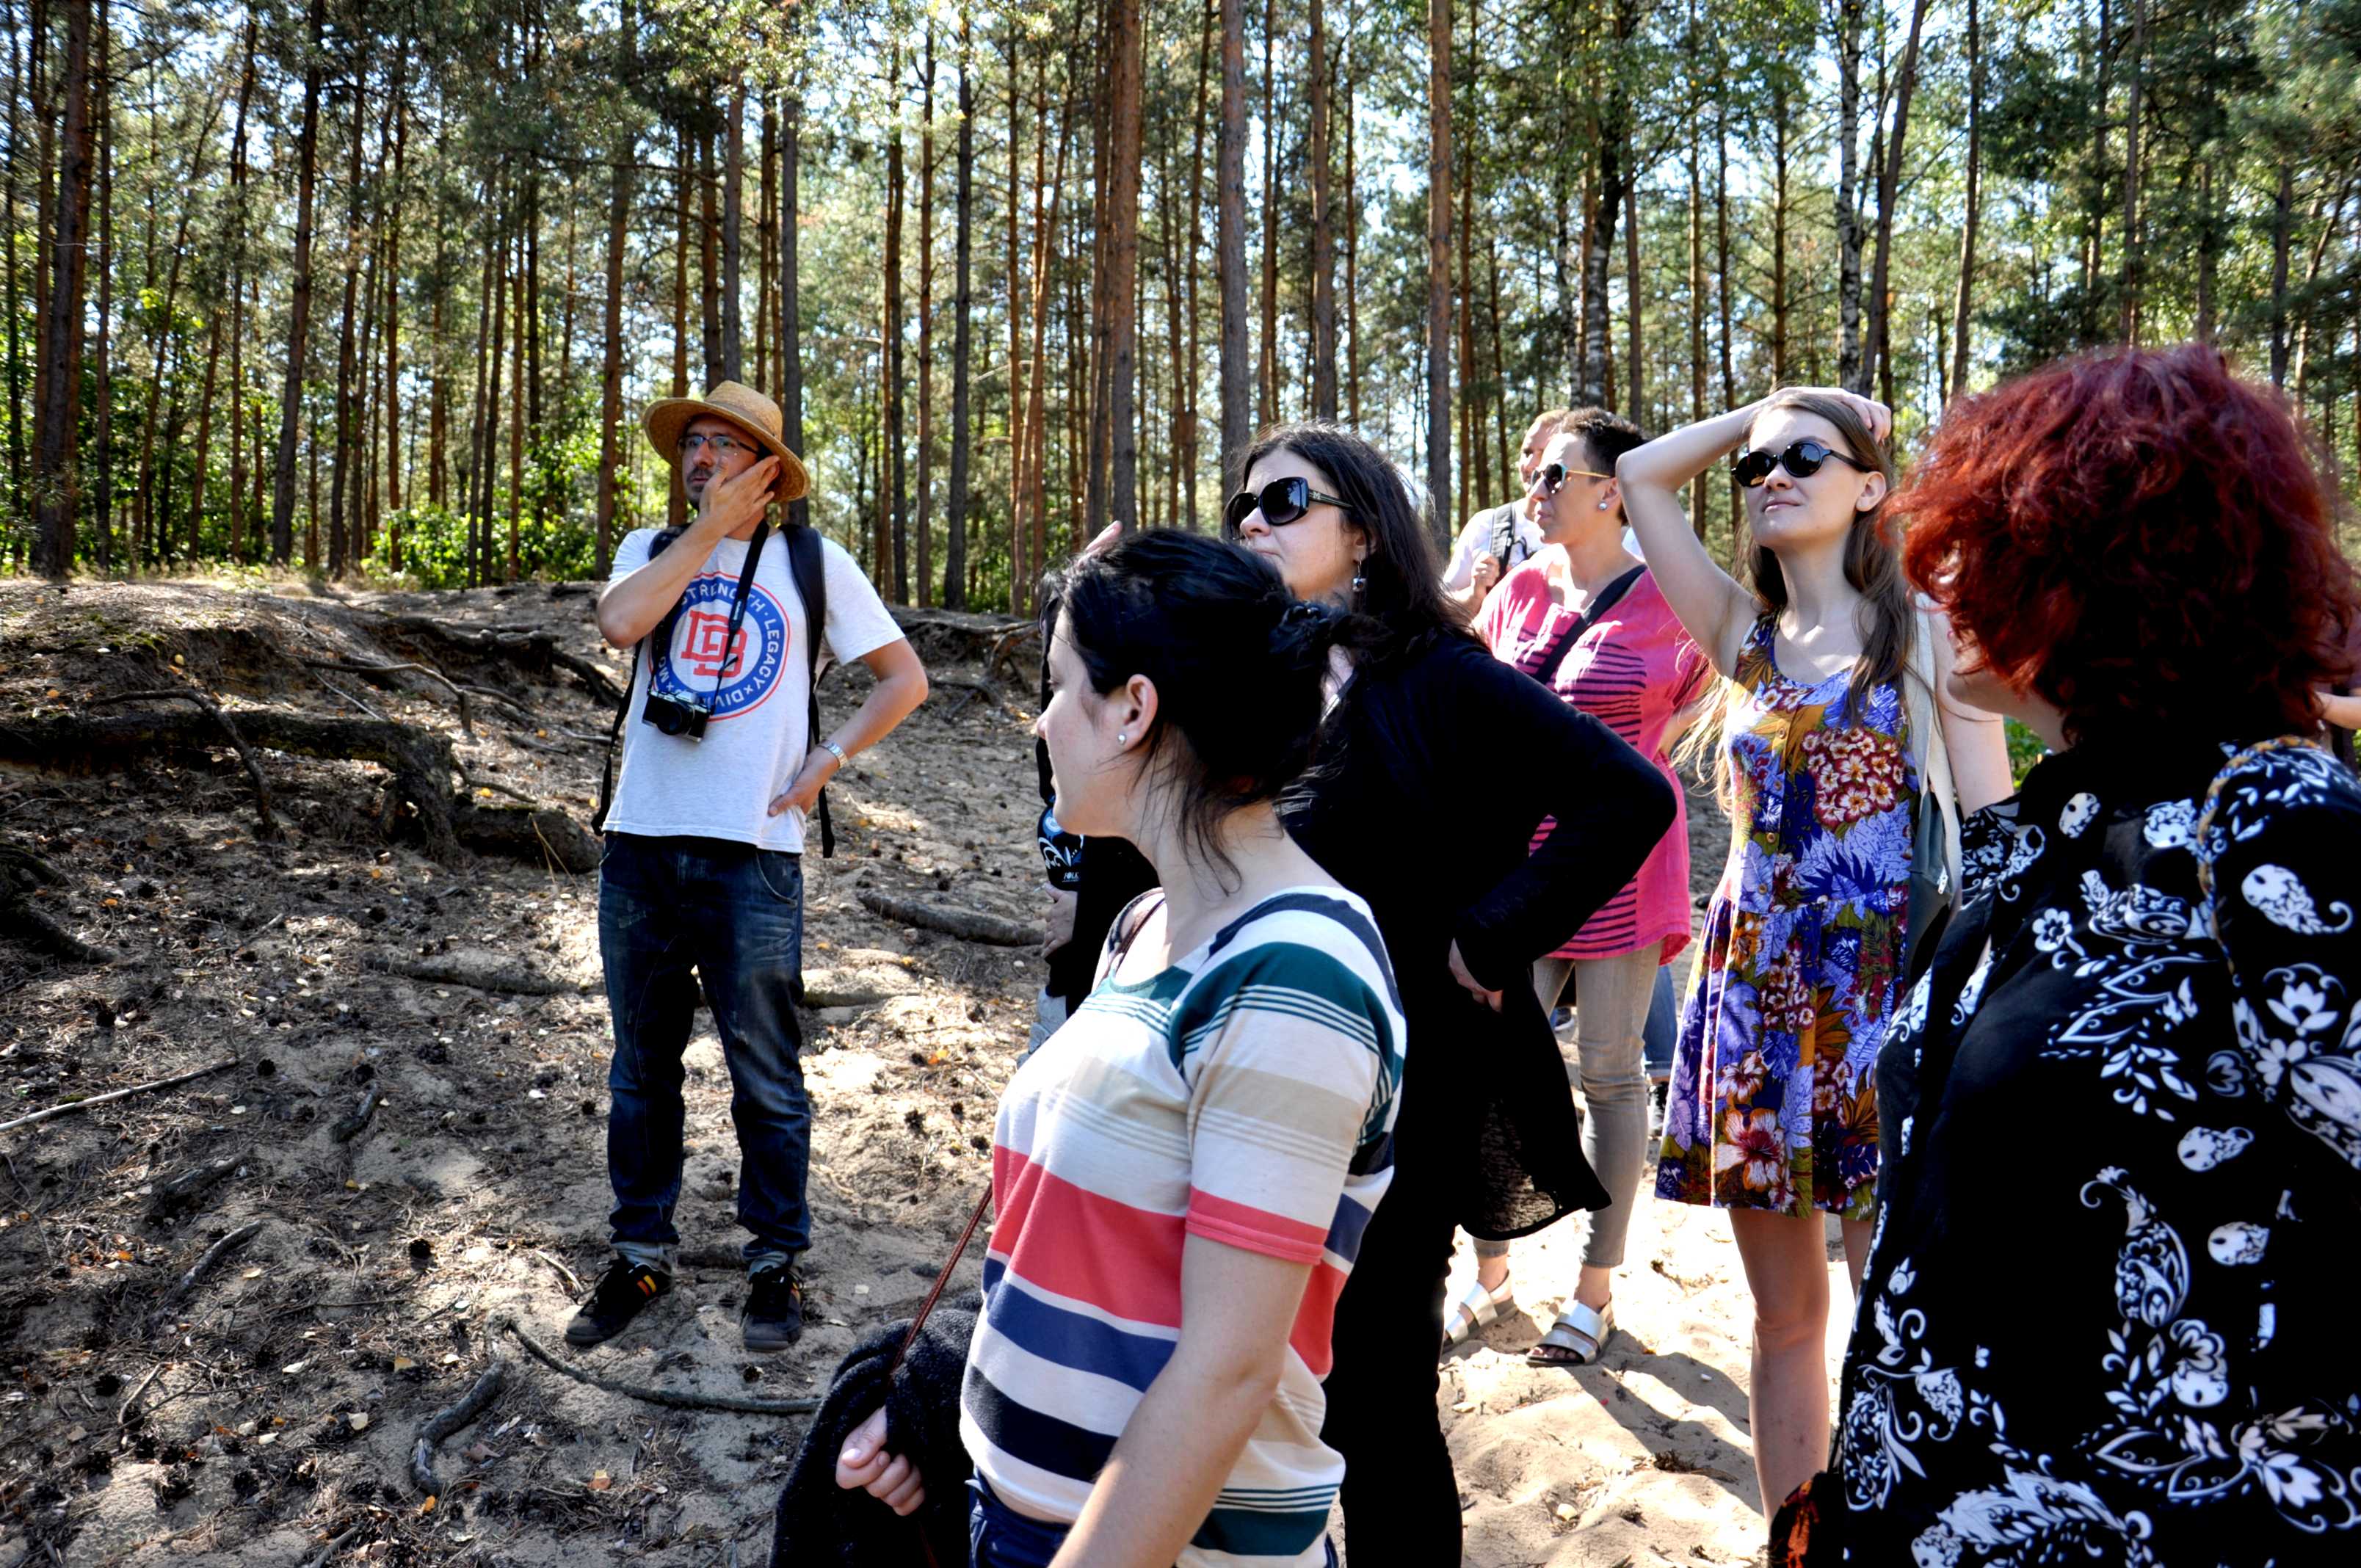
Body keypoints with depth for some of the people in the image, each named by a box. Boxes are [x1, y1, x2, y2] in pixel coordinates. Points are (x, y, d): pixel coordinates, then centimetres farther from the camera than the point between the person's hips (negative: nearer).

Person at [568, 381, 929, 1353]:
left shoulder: (813, 562, 2)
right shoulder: (650, 550, 9)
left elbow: (905, 678, 4)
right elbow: (620, 624, -13)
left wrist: (826, 759, -5)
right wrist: (708, 525, -9)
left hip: (751, 853, -3)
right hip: (639, 845, 3)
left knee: (764, 1076, 4)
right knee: (641, 1067, 14)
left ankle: (775, 1263, 19)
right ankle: (641, 1254, 28)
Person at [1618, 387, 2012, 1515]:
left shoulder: (1928, 636, 1)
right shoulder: (1747, 637, 11)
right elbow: (1640, 475, 11)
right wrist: (1765, 411, 13)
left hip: (1885, 991, -3)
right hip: (1754, 991, 4)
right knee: (1784, 1313, 12)